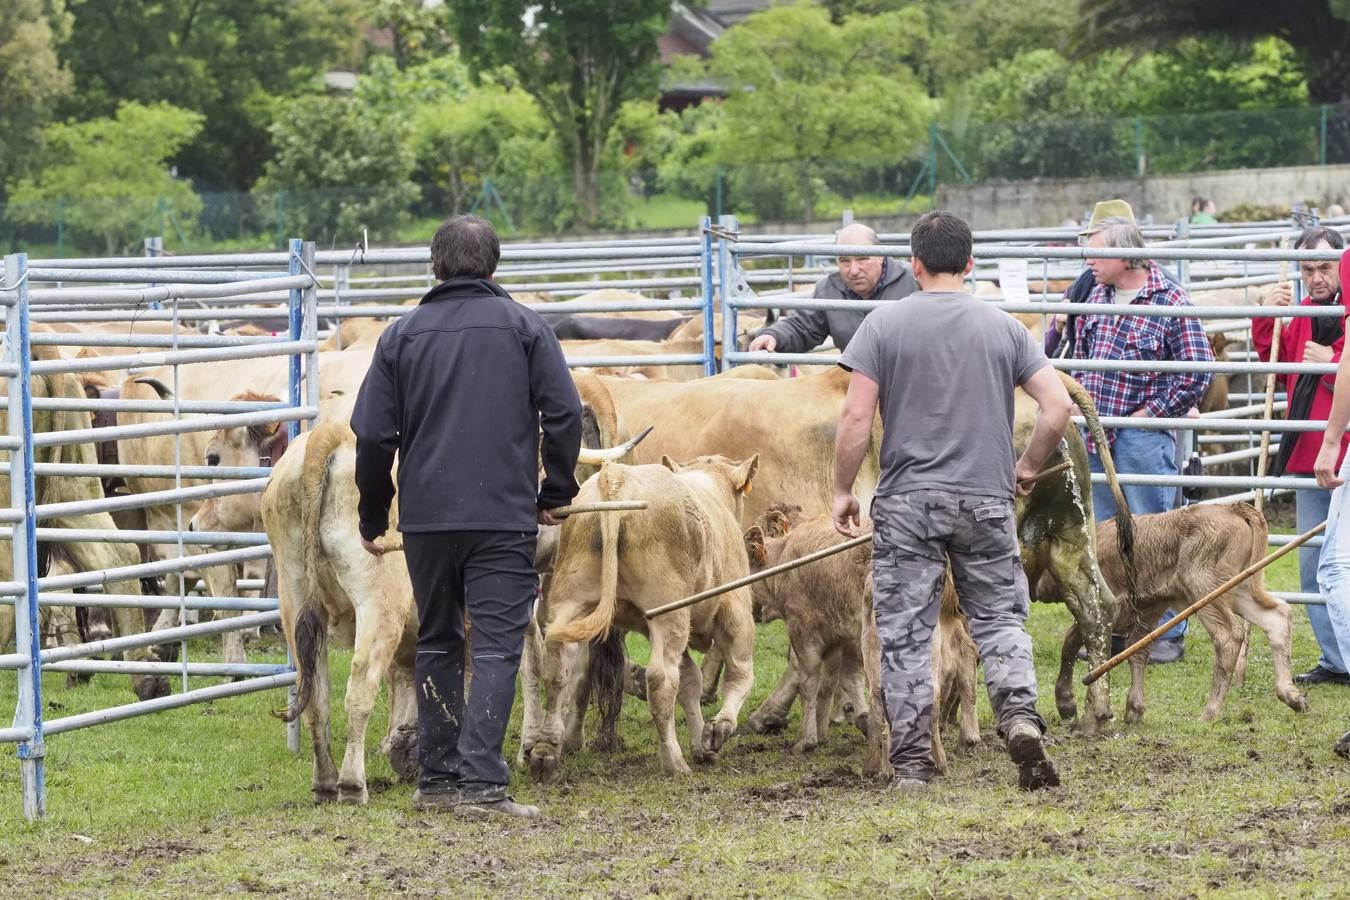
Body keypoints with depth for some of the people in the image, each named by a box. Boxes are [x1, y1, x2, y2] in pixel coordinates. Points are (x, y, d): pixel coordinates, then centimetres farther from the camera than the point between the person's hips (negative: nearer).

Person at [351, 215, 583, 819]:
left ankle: (437, 779, 18)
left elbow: (373, 433, 4)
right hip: (505, 518, -3)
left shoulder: (404, 334, 6)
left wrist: (373, 518, 14)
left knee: (437, 644, 16)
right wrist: (556, 492, 9)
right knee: (497, 646, -4)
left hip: (425, 516, 3)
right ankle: (481, 784, -16)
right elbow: (564, 413, -4)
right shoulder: (524, 326, 2)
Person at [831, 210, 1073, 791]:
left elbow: (856, 416, -7)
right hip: (987, 500, 1)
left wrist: (842, 490, 3)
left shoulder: (884, 325, -2)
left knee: (905, 635, 4)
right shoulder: (1004, 328, 4)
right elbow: (1059, 405, -1)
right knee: (1000, 618, 12)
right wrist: (1027, 468, 14)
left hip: (905, 502, -1)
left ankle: (911, 765, 3)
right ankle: (1020, 716, -12)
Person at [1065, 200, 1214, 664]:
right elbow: (1076, 354, 22)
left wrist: (1154, 413, -10)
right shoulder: (1094, 295, 9)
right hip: (1094, 434, 7)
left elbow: (1198, 370, -10)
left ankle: (1169, 632, 6)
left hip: (1142, 436, -7)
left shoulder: (1169, 301, -10)